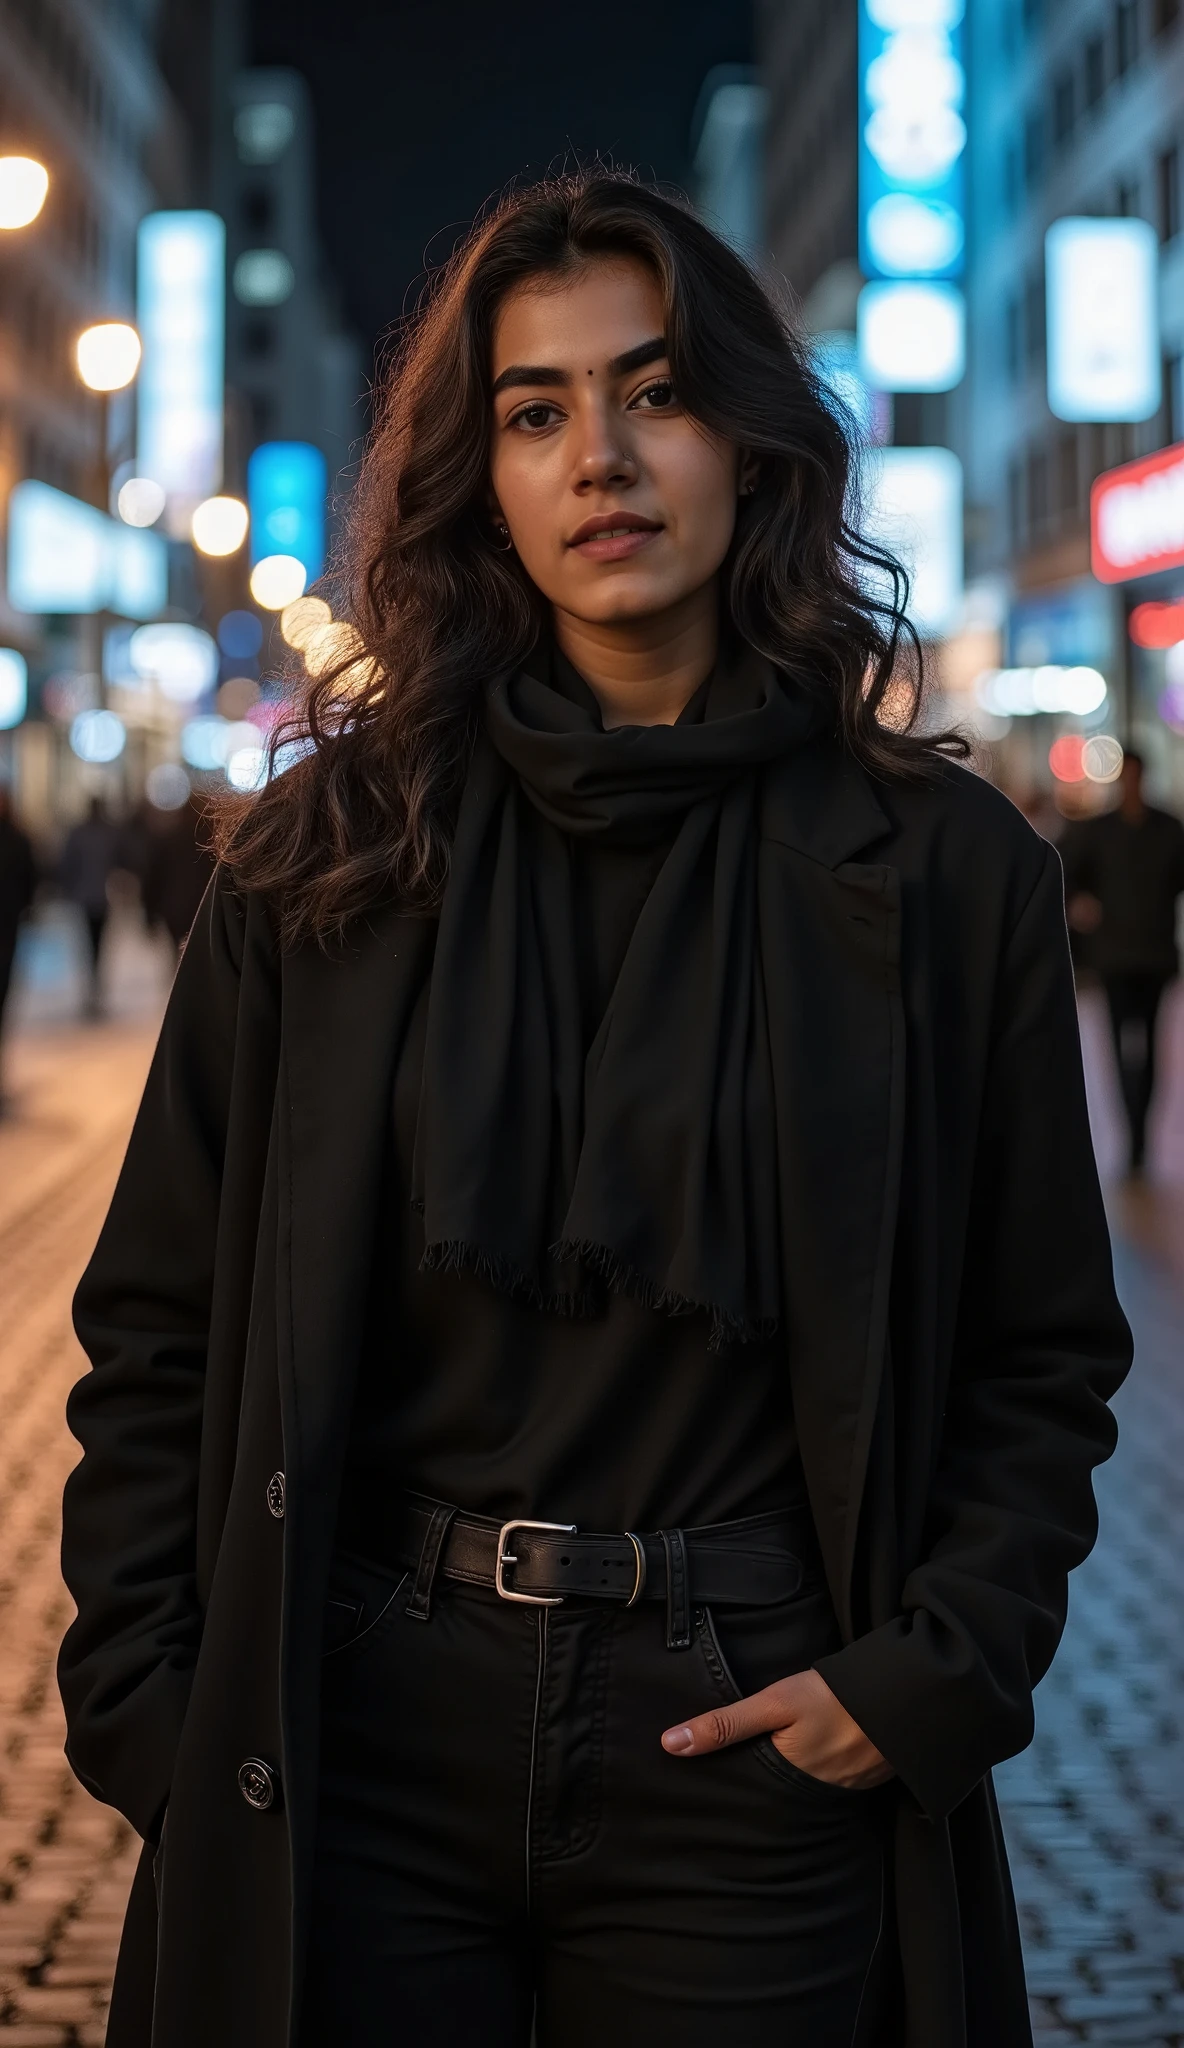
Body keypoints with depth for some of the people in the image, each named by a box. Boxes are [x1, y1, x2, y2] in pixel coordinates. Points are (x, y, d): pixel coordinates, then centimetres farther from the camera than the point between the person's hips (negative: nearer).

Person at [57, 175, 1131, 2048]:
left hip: (748, 1754, 0)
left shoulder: (945, 869, 1)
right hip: (355, 1736, 1)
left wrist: (931, 1672, -7)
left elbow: (1046, 1356, 5)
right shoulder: (334, 853, 3)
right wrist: (150, 1700, -3)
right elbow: (162, 1327, 5)